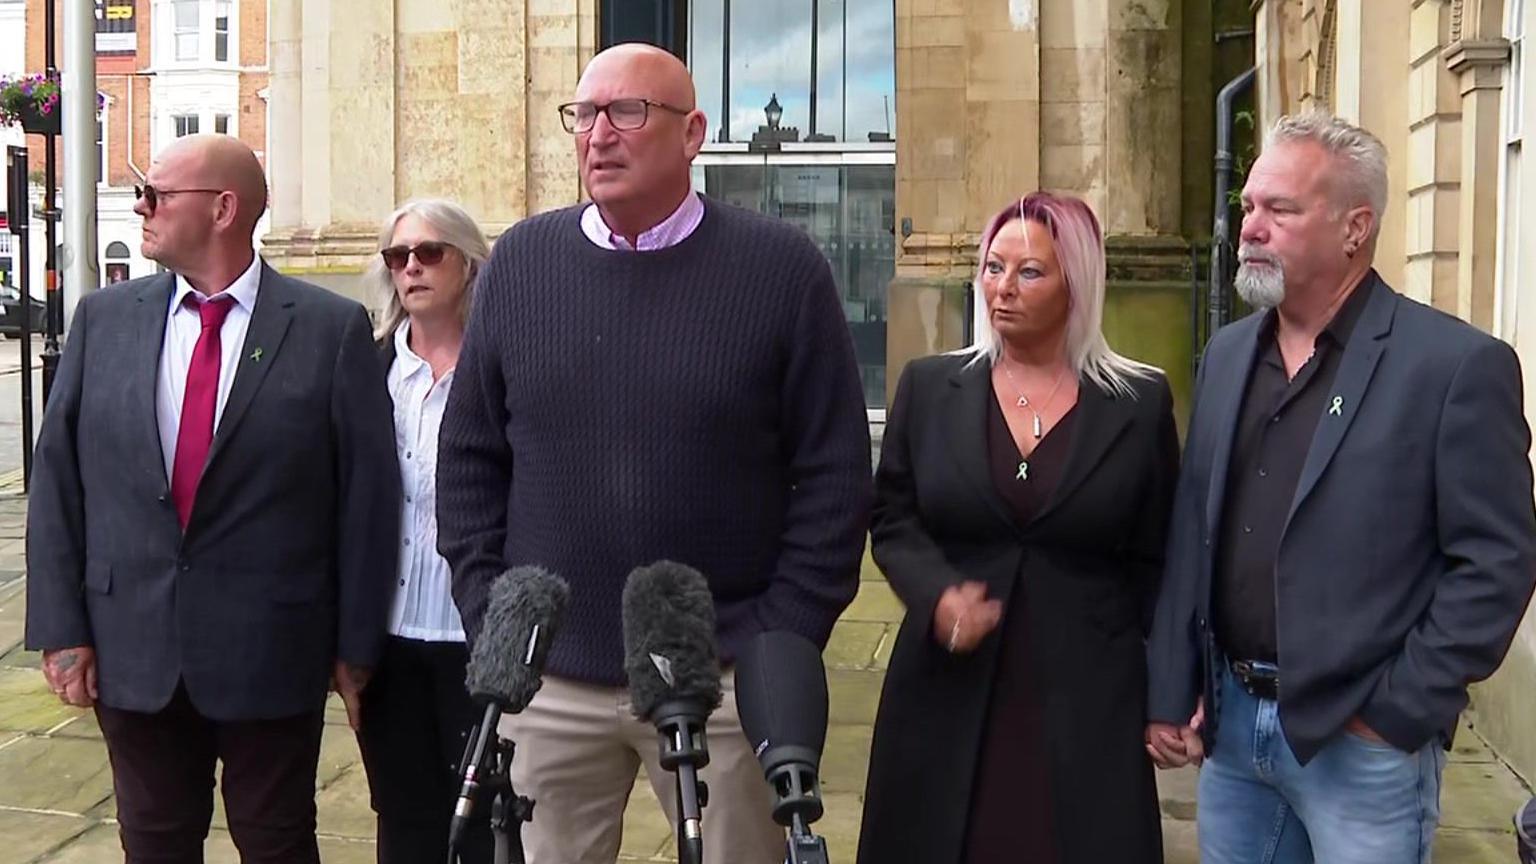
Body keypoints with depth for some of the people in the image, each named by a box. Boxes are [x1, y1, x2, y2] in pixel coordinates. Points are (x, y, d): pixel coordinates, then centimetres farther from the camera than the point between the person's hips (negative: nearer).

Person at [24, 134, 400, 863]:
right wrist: (61, 627, -1)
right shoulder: (103, 320, 3)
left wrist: (356, 643, -4)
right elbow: (57, 479, 4)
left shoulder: (331, 329, -7)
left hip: (271, 651, -3)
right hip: (132, 647, 3)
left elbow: (368, 493, -5)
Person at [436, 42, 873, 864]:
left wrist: (782, 642, -7)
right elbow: (469, 459, 8)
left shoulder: (782, 266, -4)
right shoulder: (520, 262, 4)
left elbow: (835, 475, -4)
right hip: (545, 677, 3)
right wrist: (489, 622, 2)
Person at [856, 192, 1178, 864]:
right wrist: (938, 595, -12)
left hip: (1088, 698, -1)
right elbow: (893, 520, 7)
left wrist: (1171, 690, 3)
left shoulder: (1142, 402, 2)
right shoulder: (929, 386, 6)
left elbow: (1156, 560, 6)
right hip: (948, 688, 2)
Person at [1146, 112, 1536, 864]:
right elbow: (1191, 535, 9)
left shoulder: (1458, 364, -10)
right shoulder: (1226, 354, 8)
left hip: (1362, 741, -5)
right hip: (1228, 720, 5)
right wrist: (1170, 694, 5)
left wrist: (1399, 712, -12)